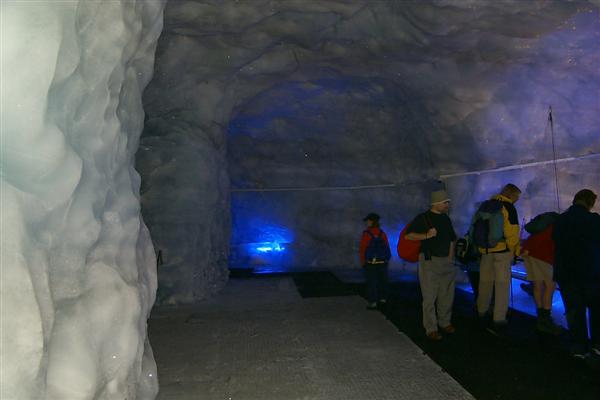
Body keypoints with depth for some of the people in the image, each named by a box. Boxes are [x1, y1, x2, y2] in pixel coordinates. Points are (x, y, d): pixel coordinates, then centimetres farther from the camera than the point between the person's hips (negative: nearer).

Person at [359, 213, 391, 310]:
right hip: (383, 262, 5)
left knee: (372, 283, 0)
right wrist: (386, 260, 16)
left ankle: (373, 303, 2)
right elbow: (387, 247, 6)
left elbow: (362, 249, -9)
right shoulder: (382, 233, 3)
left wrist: (362, 262, 1)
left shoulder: (366, 234, -12)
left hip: (370, 263, -5)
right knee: (382, 281, 14)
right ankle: (382, 299, 23)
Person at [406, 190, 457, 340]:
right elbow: (408, 236, -13)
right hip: (429, 260, -6)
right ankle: (431, 329, 3)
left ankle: (445, 322, 28)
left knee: (447, 294, 12)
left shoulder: (446, 218, 13)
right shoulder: (423, 218, -7)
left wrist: (450, 258, 13)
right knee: (430, 296, -5)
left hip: (446, 261, 6)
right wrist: (426, 235, -24)